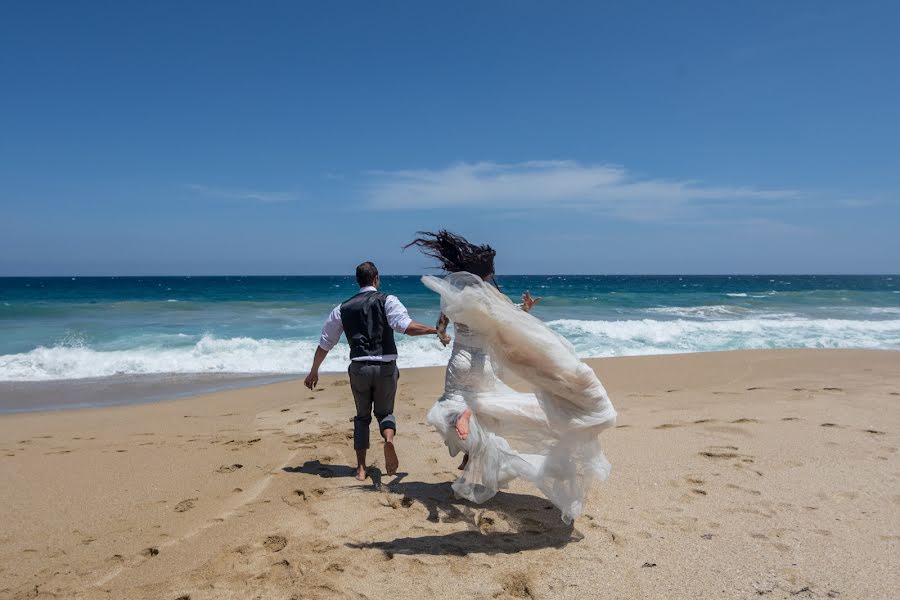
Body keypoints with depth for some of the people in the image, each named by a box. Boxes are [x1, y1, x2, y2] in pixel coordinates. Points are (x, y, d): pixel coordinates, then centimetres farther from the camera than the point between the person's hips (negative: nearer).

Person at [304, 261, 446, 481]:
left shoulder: (343, 308, 11)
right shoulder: (387, 301, 0)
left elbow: (324, 343, 15)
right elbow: (408, 327, -16)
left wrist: (314, 371, 26)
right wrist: (435, 330, -3)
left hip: (359, 367, 2)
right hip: (386, 367, -2)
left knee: (362, 416, 19)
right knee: (385, 412, 18)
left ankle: (361, 468, 15)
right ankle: (389, 439, -15)